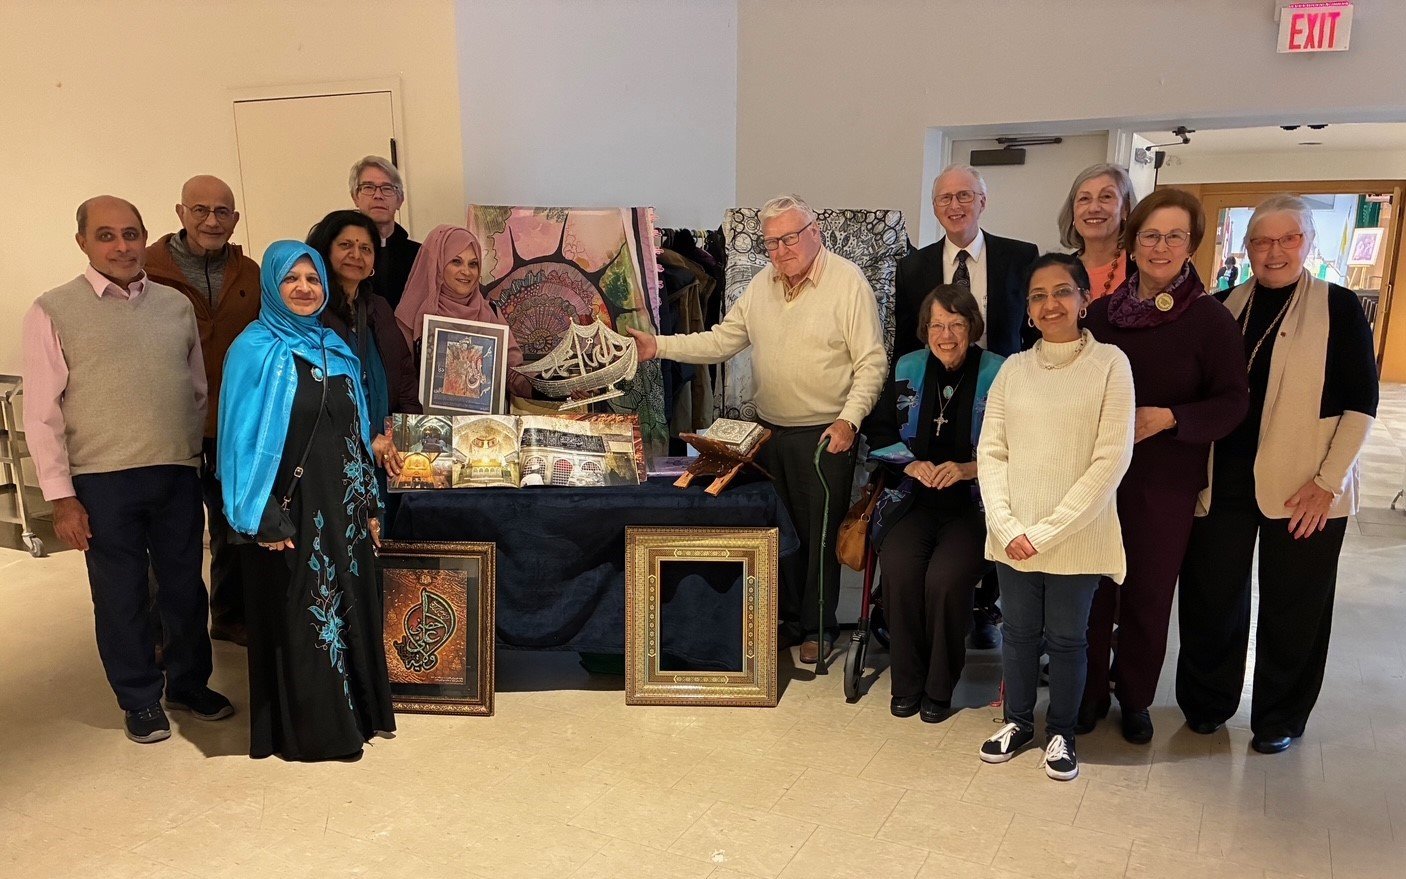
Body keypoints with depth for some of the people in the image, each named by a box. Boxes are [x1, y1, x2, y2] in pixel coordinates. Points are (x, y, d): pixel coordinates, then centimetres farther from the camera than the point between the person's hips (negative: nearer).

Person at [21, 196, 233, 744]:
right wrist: (61, 497, -8)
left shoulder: (176, 305, 6)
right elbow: (42, 412, -5)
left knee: (185, 586, 13)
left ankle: (190, 684, 33)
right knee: (120, 596, 9)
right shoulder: (52, 313, -4)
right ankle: (140, 700, 27)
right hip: (102, 482, -3)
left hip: (178, 473, 3)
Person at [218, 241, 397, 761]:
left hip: (344, 503, 6)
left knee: (351, 606, 13)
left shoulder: (335, 348, 10)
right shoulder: (255, 350, -8)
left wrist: (369, 504, 11)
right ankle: (310, 732, 19)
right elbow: (245, 440, -12)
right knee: (300, 616, 5)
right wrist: (265, 519, -16)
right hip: (294, 506, -6)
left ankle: (357, 712, 29)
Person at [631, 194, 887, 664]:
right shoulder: (761, 285, 7)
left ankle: (819, 627, 21)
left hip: (826, 434, -6)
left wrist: (849, 419, -23)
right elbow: (720, 342, 8)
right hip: (770, 430, 6)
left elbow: (872, 362, -12)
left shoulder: (848, 281, -11)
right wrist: (659, 346, -2)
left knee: (820, 533, 4)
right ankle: (789, 617, 31)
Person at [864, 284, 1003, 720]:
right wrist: (911, 463, -5)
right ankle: (906, 684, -3)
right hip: (914, 500, 3)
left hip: (974, 503, -2)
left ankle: (939, 688, -3)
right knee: (899, 569, -25)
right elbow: (878, 432, 12)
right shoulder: (906, 370, 9)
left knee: (946, 577, -27)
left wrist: (968, 469, -16)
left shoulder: (998, 374, -1)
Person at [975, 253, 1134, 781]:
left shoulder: (1109, 364, -6)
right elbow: (991, 451, 3)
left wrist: (1047, 532, -14)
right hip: (1013, 537, 3)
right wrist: (1008, 527, -10)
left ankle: (1060, 732, 31)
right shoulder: (1013, 369, 4)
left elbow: (1112, 459, -12)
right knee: (1019, 632, 15)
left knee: (1066, 638, 11)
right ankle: (1018, 721, 35)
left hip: (1076, 539, -3)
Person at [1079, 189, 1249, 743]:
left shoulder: (1210, 318, -7)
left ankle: (1135, 698, 29)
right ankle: (1089, 690, 26)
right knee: (1093, 586, 8)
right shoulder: (1103, 311, 3)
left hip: (1166, 481, -2)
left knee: (1149, 592, 10)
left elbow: (1234, 401, -7)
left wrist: (1169, 418, -21)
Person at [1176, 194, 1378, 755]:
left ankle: (1280, 718, 27)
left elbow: (1361, 403, -5)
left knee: (1293, 608, 8)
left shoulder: (1339, 308, -2)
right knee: (1211, 597, 9)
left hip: (1304, 488, -2)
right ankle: (1207, 701, 29)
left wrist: (1328, 480, -12)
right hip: (1224, 479, 3)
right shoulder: (1226, 309, 6)